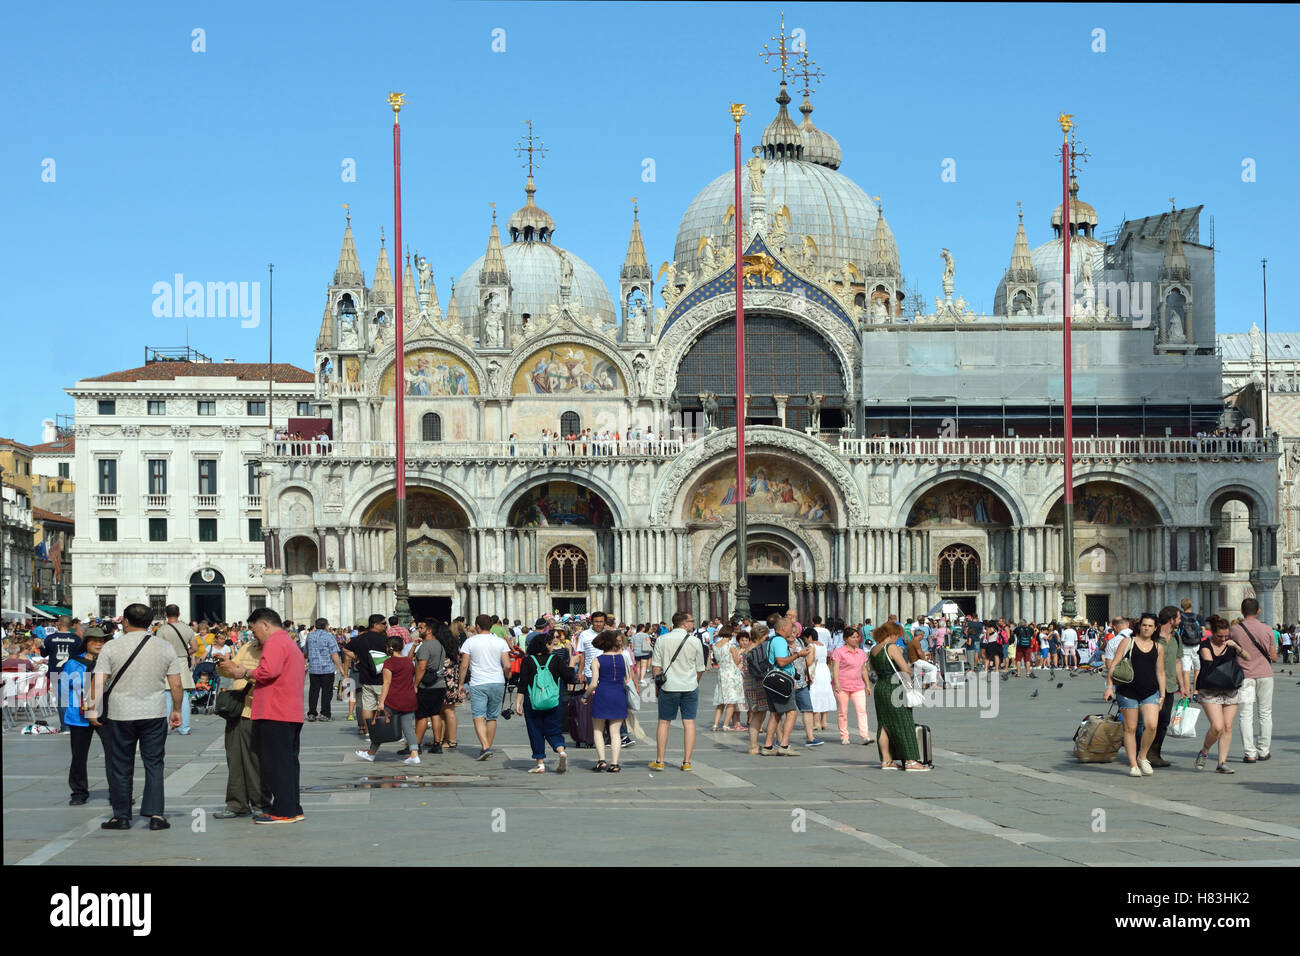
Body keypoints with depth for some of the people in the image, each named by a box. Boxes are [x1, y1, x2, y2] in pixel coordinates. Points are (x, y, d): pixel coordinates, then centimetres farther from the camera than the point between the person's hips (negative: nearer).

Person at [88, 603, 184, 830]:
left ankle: (121, 817, 13)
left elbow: (98, 683, -9)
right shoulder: (165, 648, 2)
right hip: (154, 714, 1)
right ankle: (155, 814, -1)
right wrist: (176, 710, 13)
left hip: (120, 714, -1)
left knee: (121, 767, 8)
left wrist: (93, 710, -1)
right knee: (154, 764, 6)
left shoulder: (111, 647, -3)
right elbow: (176, 685, 1)